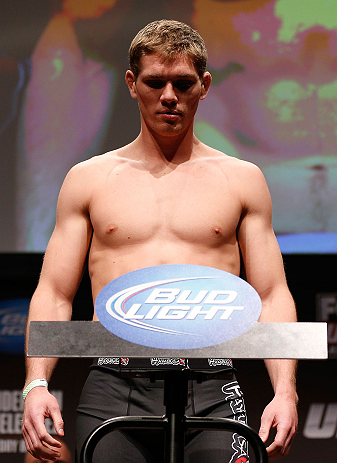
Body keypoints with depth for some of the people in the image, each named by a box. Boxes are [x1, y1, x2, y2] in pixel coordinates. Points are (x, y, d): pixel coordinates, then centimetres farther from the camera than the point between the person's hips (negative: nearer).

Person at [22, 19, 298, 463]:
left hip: (209, 393, 0)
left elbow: (272, 297, 11)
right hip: (113, 389, 0)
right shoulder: (88, 179, 13)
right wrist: (36, 384, -4)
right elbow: (54, 293, 11)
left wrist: (285, 391, -4)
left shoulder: (241, 180, 14)